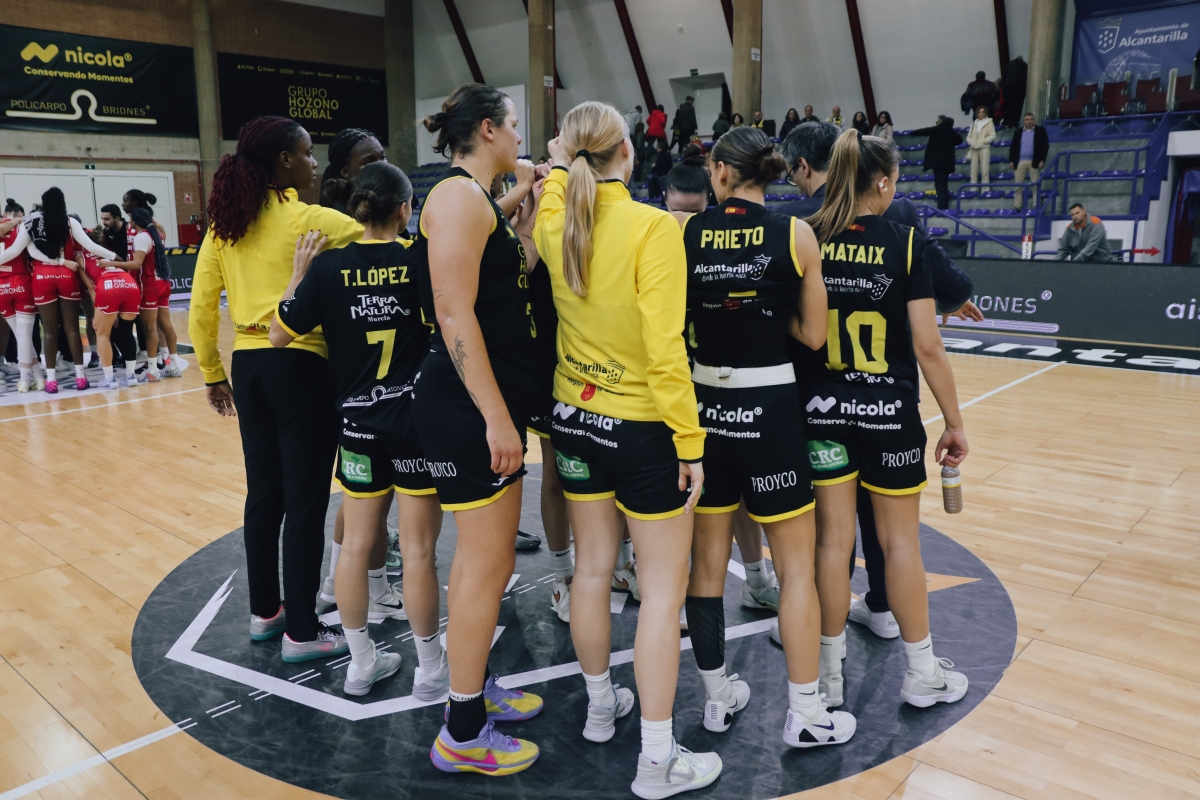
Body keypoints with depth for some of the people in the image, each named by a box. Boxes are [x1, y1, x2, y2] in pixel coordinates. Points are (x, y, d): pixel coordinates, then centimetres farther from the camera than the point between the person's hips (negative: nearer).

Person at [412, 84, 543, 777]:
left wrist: (527, 209, 17)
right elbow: (455, 313, -22)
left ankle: (476, 686, 34)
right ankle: (464, 736, 11)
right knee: (488, 562, -3)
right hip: (470, 406, -10)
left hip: (492, 401, 10)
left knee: (483, 554, 18)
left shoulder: (481, 201, 17)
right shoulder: (459, 196, -13)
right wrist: (497, 417, -23)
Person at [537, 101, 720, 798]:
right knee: (664, 589, 4)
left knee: (593, 568, 19)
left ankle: (600, 707, 38)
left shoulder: (555, 225, -2)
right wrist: (690, 442, -15)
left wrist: (560, 168, 41)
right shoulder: (652, 227, -19)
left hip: (576, 419, 7)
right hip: (642, 427, -6)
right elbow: (665, 351, -22)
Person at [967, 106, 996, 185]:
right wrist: (972, 143, -5)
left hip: (984, 148, -4)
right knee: (973, 169, 0)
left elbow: (993, 136, -2)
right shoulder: (974, 124, 17)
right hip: (974, 149, 4)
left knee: (985, 169, -10)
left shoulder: (989, 123, 6)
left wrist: (982, 141, -11)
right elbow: (968, 137, 14)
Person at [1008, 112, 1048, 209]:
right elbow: (1013, 147, 11)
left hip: (1034, 162, -2)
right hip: (1019, 162, 2)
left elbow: (1045, 146, 0)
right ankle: (1017, 207, 6)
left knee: (1036, 186, -1)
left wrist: (1042, 160, -9)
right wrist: (1011, 160, 2)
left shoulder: (1040, 130, 4)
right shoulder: (1018, 131, 11)